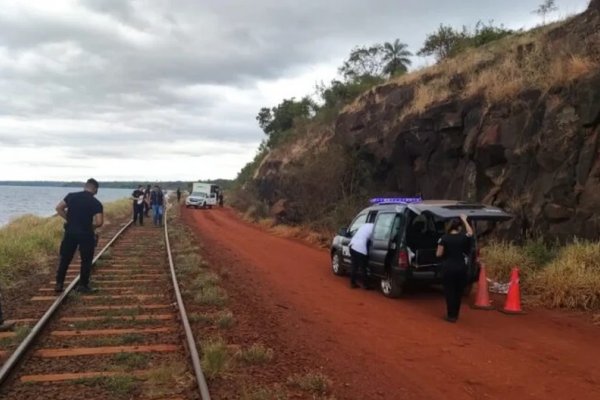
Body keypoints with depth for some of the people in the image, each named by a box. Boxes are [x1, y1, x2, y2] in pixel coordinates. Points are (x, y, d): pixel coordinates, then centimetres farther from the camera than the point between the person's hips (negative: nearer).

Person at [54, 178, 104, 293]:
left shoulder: (71, 196, 2)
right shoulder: (96, 203, -9)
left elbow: (58, 208, 6)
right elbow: (99, 222, -16)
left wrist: (69, 219, 10)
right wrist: (91, 226, 4)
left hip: (70, 232, 3)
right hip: (86, 234, -3)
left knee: (65, 259, 14)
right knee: (86, 261, 10)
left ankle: (59, 284, 17)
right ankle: (83, 285, 13)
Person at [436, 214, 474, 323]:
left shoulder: (444, 238, -8)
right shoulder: (463, 237, -3)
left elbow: (439, 254, -7)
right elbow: (470, 232, 20)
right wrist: (464, 220, 24)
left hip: (448, 268, -2)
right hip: (461, 268, 2)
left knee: (449, 291, 5)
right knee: (458, 292, 13)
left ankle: (451, 316, 5)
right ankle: (455, 315, 21)